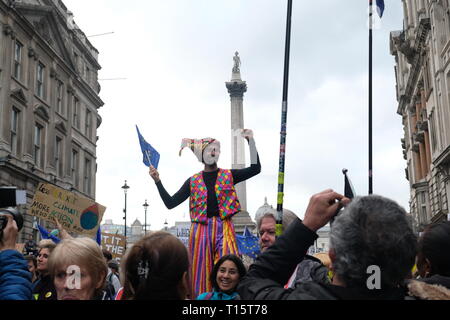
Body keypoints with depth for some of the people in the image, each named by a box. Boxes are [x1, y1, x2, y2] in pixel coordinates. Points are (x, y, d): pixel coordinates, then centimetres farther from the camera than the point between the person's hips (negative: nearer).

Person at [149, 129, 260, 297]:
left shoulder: (228, 176, 11)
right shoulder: (193, 181, 13)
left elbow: (256, 168, 0)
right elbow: (170, 203, 10)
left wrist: (251, 141, -8)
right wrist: (157, 181, 1)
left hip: (224, 228, -1)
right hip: (201, 231, 1)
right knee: (201, 275, 0)